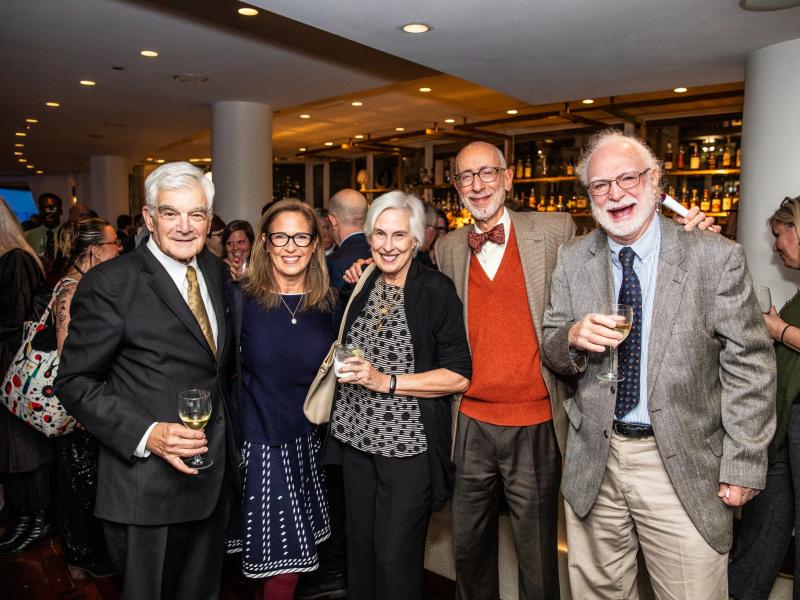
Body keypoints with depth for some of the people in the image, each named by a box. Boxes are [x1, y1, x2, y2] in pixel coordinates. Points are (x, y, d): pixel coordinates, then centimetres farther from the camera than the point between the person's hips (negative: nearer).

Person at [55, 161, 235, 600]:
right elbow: (75, 382, -13)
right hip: (146, 486, -6)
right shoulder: (109, 284, -16)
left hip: (214, 476, 6)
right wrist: (146, 434, -24)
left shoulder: (215, 270, 4)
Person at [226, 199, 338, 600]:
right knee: (284, 562, 6)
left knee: (291, 559, 13)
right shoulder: (239, 297, -8)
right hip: (257, 444, -2)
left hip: (307, 444, 3)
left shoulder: (330, 304, 0)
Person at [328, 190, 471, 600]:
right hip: (356, 436, 5)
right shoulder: (359, 286, 7)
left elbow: (459, 376, -14)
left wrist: (386, 382, -19)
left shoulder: (436, 291, -11)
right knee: (359, 548, 17)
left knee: (396, 557, 5)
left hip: (409, 445, -5)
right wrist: (344, 366, 6)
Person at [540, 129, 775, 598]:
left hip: (684, 467, -2)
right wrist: (573, 337, -17)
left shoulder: (717, 257, -7)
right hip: (593, 462, 3)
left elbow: (748, 369, -6)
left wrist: (743, 466, -6)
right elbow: (553, 356, 6)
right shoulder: (572, 260, 2)